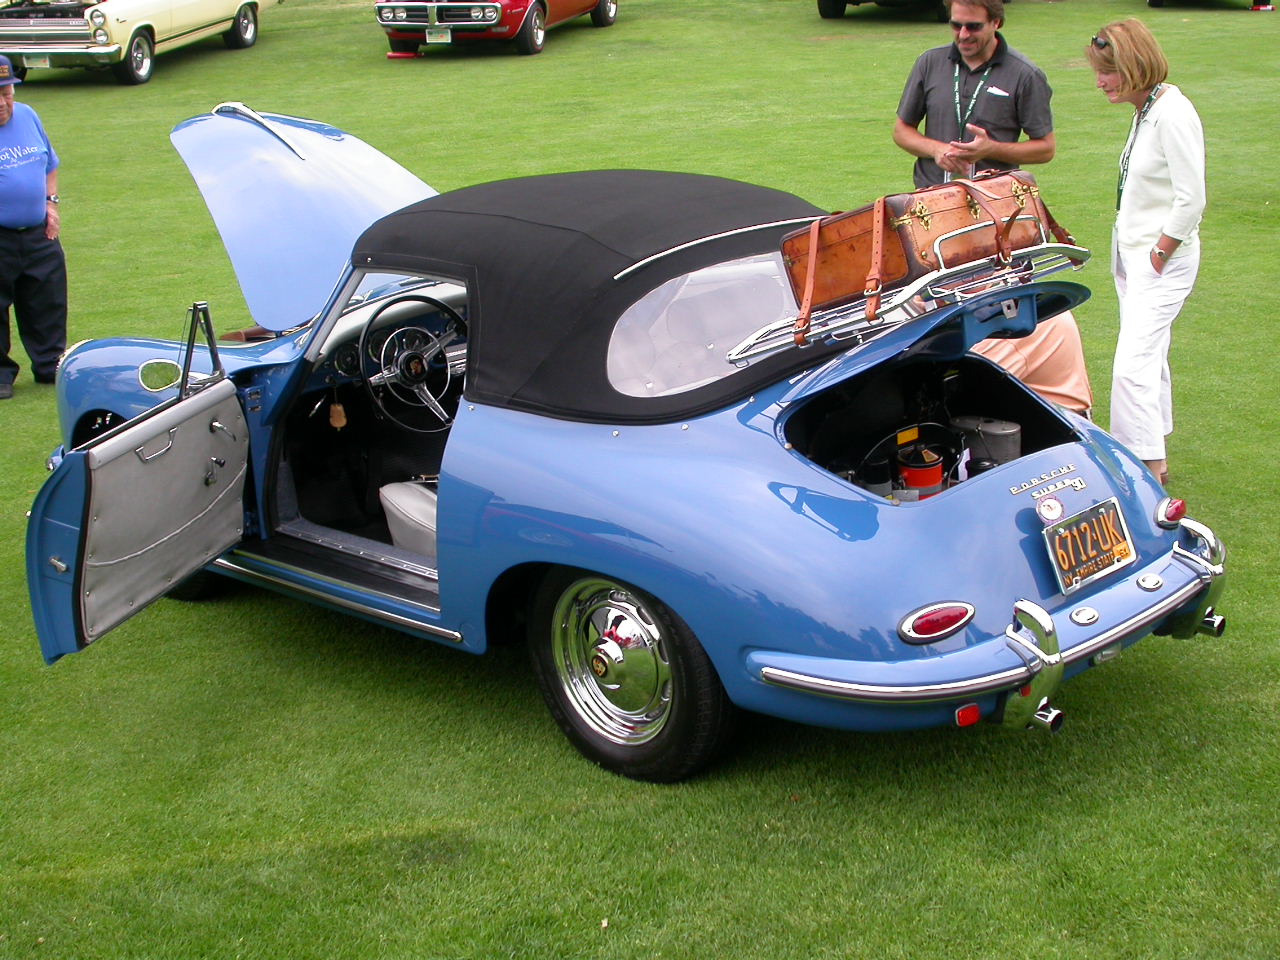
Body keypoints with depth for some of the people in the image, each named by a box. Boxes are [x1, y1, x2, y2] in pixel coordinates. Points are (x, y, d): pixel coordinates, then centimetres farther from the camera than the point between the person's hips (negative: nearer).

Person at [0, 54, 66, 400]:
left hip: (39, 235, 5)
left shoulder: (28, 117, 8)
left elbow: (50, 164, 20)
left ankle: (52, 366, 27)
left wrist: (51, 203, 9)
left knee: (48, 306, 13)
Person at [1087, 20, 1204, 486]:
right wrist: (1128, 254, 11)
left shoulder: (1173, 115, -19)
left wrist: (1159, 255, -15)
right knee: (1149, 356, 15)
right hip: (1134, 252, 10)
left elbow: (1191, 200, -21)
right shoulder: (1145, 111, 9)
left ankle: (1147, 468, -8)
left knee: (1134, 363, -13)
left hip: (1164, 258, -10)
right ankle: (1155, 457, 25)